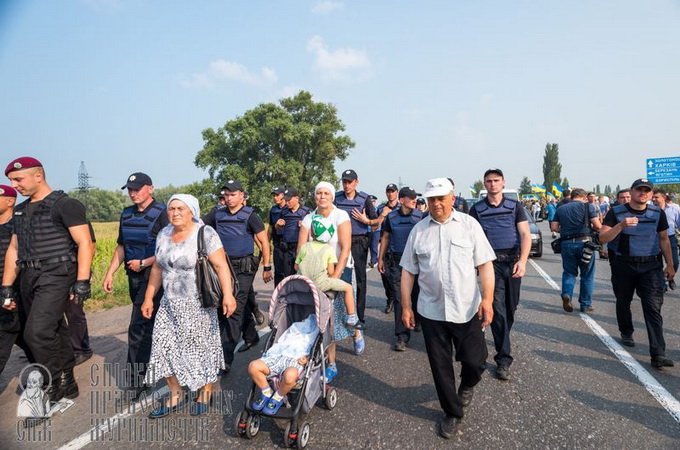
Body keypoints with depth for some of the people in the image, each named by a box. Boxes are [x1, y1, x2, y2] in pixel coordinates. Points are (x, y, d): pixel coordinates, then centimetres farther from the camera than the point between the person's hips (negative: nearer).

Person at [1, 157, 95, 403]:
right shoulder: (21, 210, 16)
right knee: (54, 333, 13)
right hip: (29, 279, 8)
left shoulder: (65, 204, -8)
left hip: (56, 276, -7)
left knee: (38, 333, -15)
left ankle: (54, 386, 3)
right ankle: (67, 385, 25)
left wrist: (82, 282, -19)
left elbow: (85, 244, -13)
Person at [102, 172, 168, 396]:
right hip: (134, 277, 7)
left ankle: (136, 380, 0)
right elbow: (121, 247, 18)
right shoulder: (126, 214, 12)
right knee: (149, 324, 17)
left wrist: (143, 263, -16)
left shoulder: (161, 213, -11)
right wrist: (110, 273, 11)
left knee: (138, 328, -8)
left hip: (153, 277, -7)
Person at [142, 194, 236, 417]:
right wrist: (148, 298, 14)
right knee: (166, 346, 5)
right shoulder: (163, 235, 7)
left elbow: (221, 265, -20)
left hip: (198, 304, -6)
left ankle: (205, 392, 25)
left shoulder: (205, 234, -13)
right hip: (169, 304, 6)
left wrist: (228, 295, -30)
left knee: (201, 346, 5)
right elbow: (157, 268, 14)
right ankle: (175, 395, 21)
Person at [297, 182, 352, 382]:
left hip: (340, 269, -3)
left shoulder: (341, 216, -10)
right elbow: (301, 249, -3)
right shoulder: (308, 219, 1)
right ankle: (331, 364, 17)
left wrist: (335, 276, -22)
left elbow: (346, 248, -16)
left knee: (338, 310, -1)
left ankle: (356, 332, 36)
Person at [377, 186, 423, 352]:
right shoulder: (391, 217, 5)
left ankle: (418, 321, 39)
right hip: (396, 261, 1)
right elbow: (385, 237, 12)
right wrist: (381, 258, 9)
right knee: (399, 298, -2)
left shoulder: (420, 216, 0)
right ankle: (402, 336, 2)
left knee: (416, 295, 10)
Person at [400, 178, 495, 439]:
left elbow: (485, 264, -3)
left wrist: (487, 299, -14)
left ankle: (467, 386, 41)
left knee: (475, 361, 4)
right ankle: (452, 413, 32)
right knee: (440, 366, 10)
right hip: (431, 311, 2)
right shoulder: (419, 230, 4)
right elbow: (408, 271, 7)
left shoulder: (469, 224, 0)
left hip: (467, 310, -1)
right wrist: (405, 307, 5)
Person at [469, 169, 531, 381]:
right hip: (491, 263, -2)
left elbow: (525, 235, -3)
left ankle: (502, 339, 39)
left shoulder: (515, 206, 4)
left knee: (511, 308, 13)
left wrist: (522, 261, -17)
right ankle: (504, 358, 0)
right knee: (498, 309, -7)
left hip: (513, 262, 2)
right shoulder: (477, 209, 3)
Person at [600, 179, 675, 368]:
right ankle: (626, 333, 41)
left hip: (651, 266, 1)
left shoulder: (658, 213, 4)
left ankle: (658, 354, -9)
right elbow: (603, 238, -14)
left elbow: (664, 239, 13)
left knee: (654, 307, -8)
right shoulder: (616, 213, -6)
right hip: (623, 265, -1)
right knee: (623, 302, 15)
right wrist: (621, 226, -30)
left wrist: (670, 265, 13)